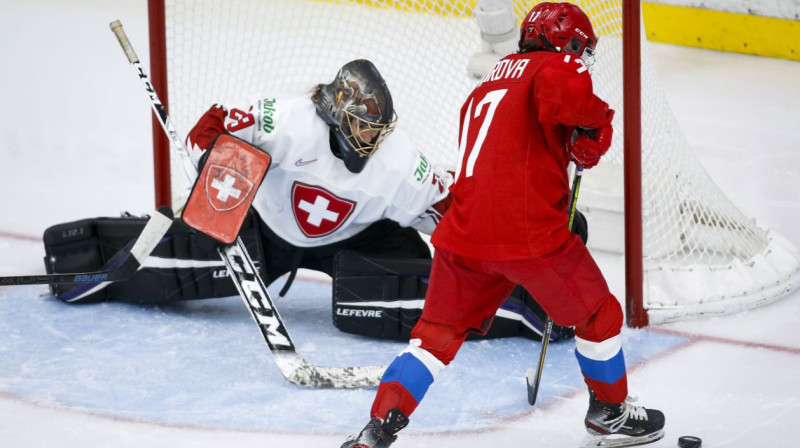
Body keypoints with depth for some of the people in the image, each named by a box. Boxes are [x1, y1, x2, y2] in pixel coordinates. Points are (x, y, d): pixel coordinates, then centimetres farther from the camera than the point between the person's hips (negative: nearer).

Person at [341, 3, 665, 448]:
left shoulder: (486, 86, 27)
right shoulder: (558, 65, 2)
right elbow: (563, 91, -23)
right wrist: (597, 120, -6)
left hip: (464, 232, 6)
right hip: (530, 230, -6)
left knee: (438, 332, 15)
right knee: (599, 314, 17)